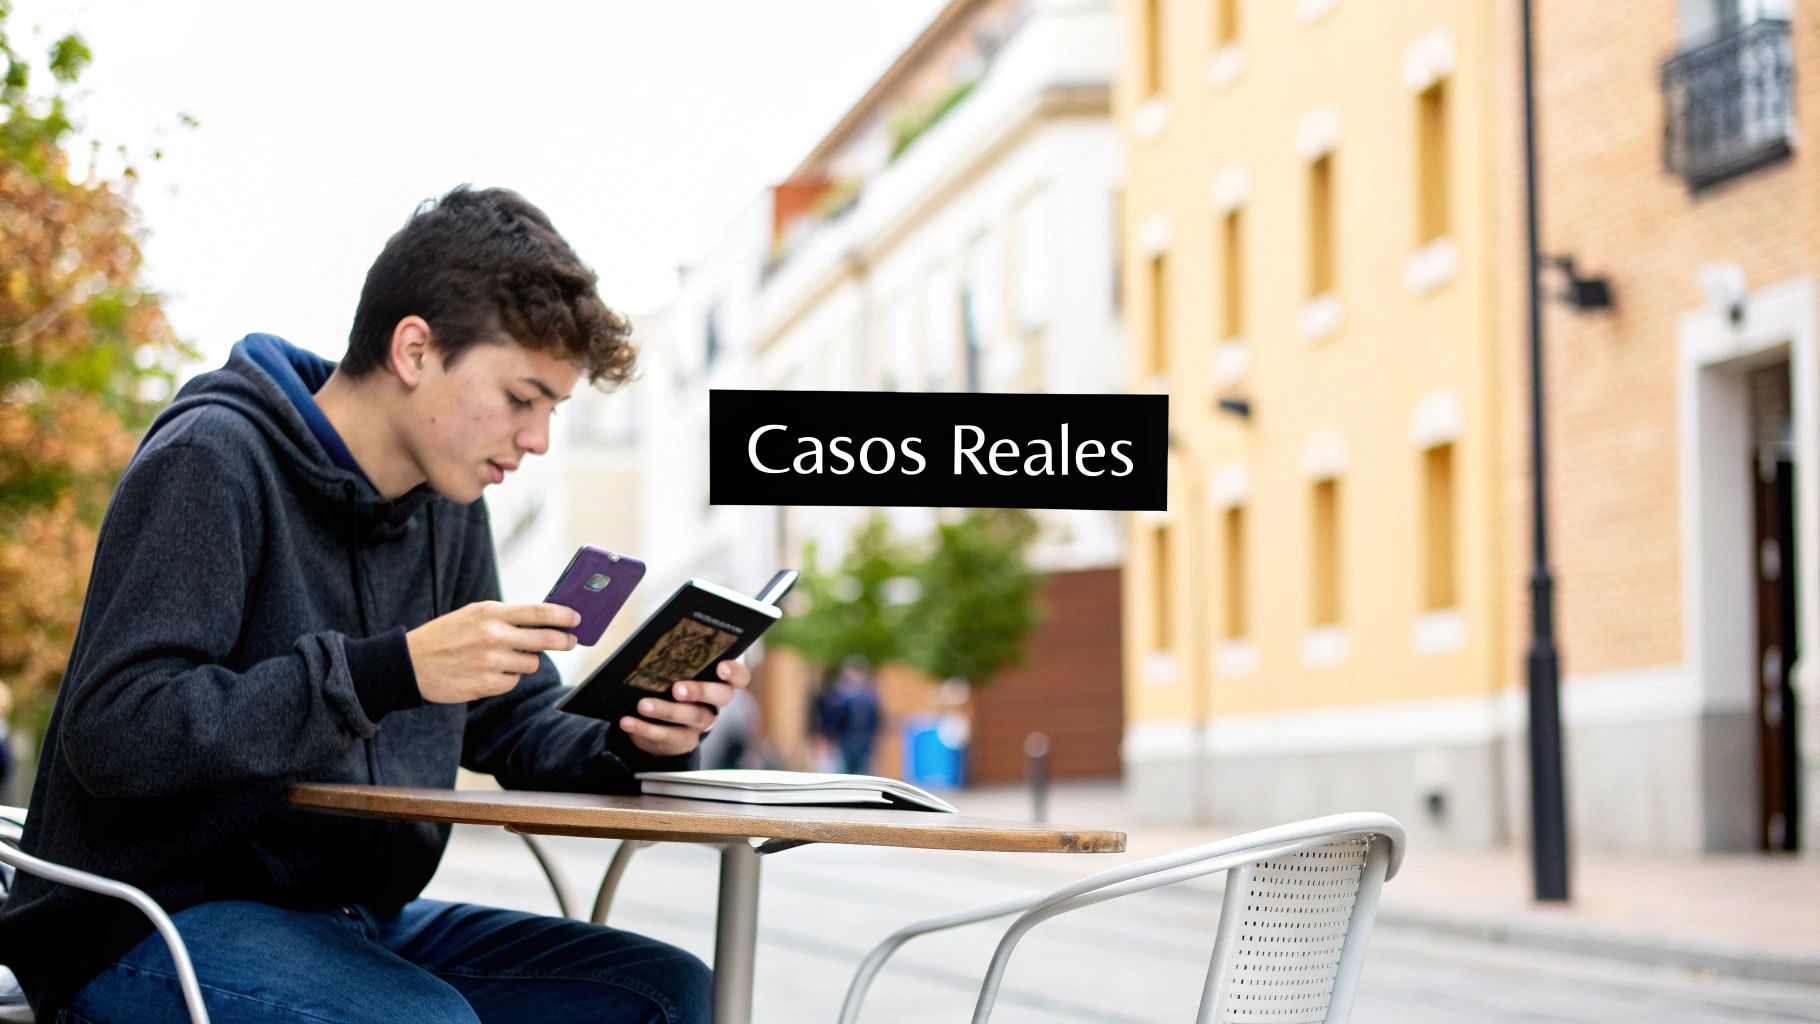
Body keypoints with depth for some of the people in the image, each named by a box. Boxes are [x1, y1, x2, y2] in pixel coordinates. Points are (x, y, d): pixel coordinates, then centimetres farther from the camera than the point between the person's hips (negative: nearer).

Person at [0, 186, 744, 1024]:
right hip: (142, 924, -8)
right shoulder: (212, 461, -13)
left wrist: (631, 742, -8)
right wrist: (392, 670, -30)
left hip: (355, 920, 8)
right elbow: (110, 735, -23)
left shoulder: (447, 501, 11)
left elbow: (517, 724, 16)